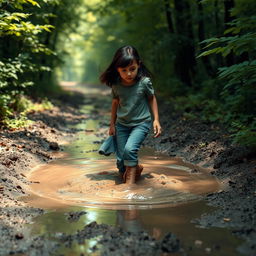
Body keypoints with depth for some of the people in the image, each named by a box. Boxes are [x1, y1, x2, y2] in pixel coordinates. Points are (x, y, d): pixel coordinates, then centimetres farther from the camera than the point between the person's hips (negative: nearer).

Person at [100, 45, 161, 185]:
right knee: (120, 161, 2)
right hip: (122, 124, 4)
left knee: (129, 149, -27)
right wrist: (112, 124, 13)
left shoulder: (144, 82, -16)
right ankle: (136, 168, 33)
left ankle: (131, 180, -10)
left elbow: (152, 99, 0)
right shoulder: (116, 85, -8)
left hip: (141, 123, -4)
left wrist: (156, 120, -4)